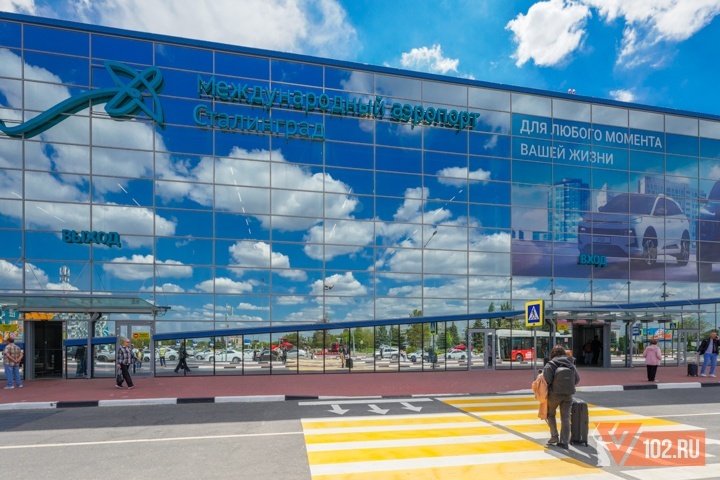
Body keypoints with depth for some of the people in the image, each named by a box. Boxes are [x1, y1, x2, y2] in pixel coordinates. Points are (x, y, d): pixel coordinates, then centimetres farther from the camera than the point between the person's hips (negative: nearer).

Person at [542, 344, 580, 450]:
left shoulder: (551, 364, -9)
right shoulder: (570, 364, 5)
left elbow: (547, 379, -19)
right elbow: (577, 379, 5)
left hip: (555, 393, -3)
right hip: (568, 394, 3)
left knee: (550, 414, 18)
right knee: (565, 418, 8)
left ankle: (554, 436, 10)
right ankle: (564, 442, 9)